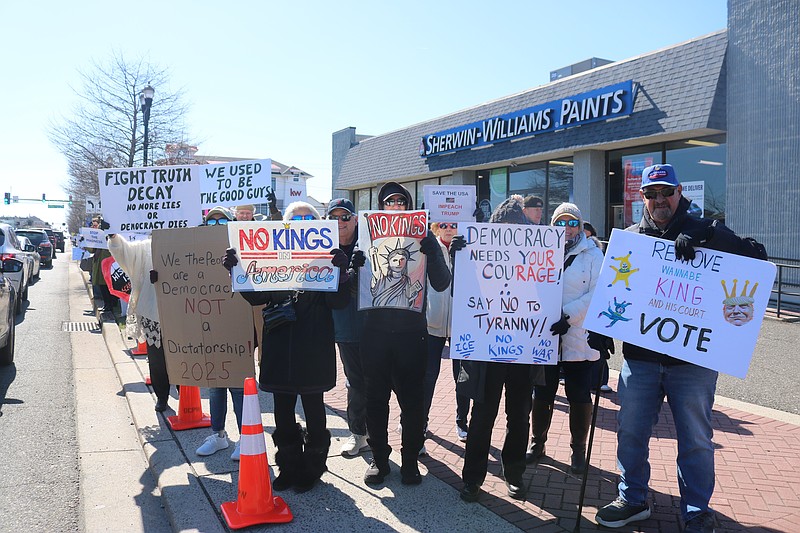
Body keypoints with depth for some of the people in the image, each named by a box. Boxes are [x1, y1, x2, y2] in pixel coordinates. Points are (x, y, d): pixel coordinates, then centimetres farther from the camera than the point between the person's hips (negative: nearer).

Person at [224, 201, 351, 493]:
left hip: (313, 347, -3)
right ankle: (288, 466, 29)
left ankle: (311, 469, 25)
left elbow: (338, 302, -11)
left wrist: (341, 270, -27)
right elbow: (256, 297, 4)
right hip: (280, 345, 4)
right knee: (282, 409, 12)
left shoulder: (326, 256, -2)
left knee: (313, 408, 9)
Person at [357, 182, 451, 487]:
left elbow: (441, 284, -4)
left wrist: (432, 255, -22)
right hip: (375, 331, 2)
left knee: (411, 399, 6)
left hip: (411, 332, -1)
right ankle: (379, 457, 25)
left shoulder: (423, 239, 3)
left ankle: (410, 459, 23)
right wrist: (353, 267, -18)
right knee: (375, 397, 9)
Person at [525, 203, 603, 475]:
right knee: (542, 394, 9)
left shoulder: (592, 254, 3)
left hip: (578, 338, -2)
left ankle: (578, 449, 23)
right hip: (544, 335, 2)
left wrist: (568, 315, -16)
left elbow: (596, 294, -6)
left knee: (579, 397, 4)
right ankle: (537, 442, 27)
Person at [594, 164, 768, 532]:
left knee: (695, 439, 8)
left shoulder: (705, 232, 2)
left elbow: (755, 256, -11)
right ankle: (633, 500, 29)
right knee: (630, 432, 10)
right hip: (640, 355, 3)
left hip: (693, 359, -2)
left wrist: (703, 239, -24)